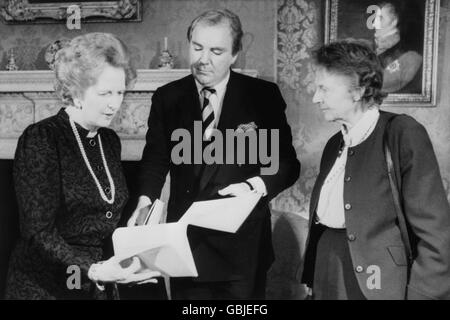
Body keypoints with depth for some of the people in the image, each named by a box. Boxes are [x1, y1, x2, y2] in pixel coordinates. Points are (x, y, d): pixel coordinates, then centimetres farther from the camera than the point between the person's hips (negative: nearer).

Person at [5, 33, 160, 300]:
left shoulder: (111, 140, 5)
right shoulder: (40, 139, -14)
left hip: (103, 287, 6)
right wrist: (93, 271, -32)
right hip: (46, 287, -6)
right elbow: (39, 234, -19)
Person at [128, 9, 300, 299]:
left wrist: (255, 186, -21)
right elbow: (156, 158, 5)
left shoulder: (263, 96, -5)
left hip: (244, 247, -1)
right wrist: (146, 200, -14)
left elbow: (287, 163, -2)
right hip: (185, 242, 2)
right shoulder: (167, 97, 2)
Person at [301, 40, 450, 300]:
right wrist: (311, 283, 10)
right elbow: (321, 219, 11)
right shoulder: (335, 144, 8)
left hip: (375, 286, -6)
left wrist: (421, 294, -17)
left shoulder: (404, 134, -13)